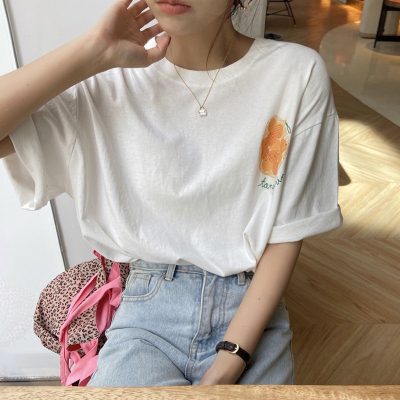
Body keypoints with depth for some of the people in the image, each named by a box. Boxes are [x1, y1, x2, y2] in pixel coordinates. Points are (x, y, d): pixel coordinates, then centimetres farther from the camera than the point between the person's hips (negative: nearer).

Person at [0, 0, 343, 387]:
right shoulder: (110, 79, -6)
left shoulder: (299, 73, -8)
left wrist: (228, 365, -11)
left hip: (252, 309, 1)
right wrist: (95, 51, -18)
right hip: (147, 312, 0)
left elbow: (287, 234, -7)